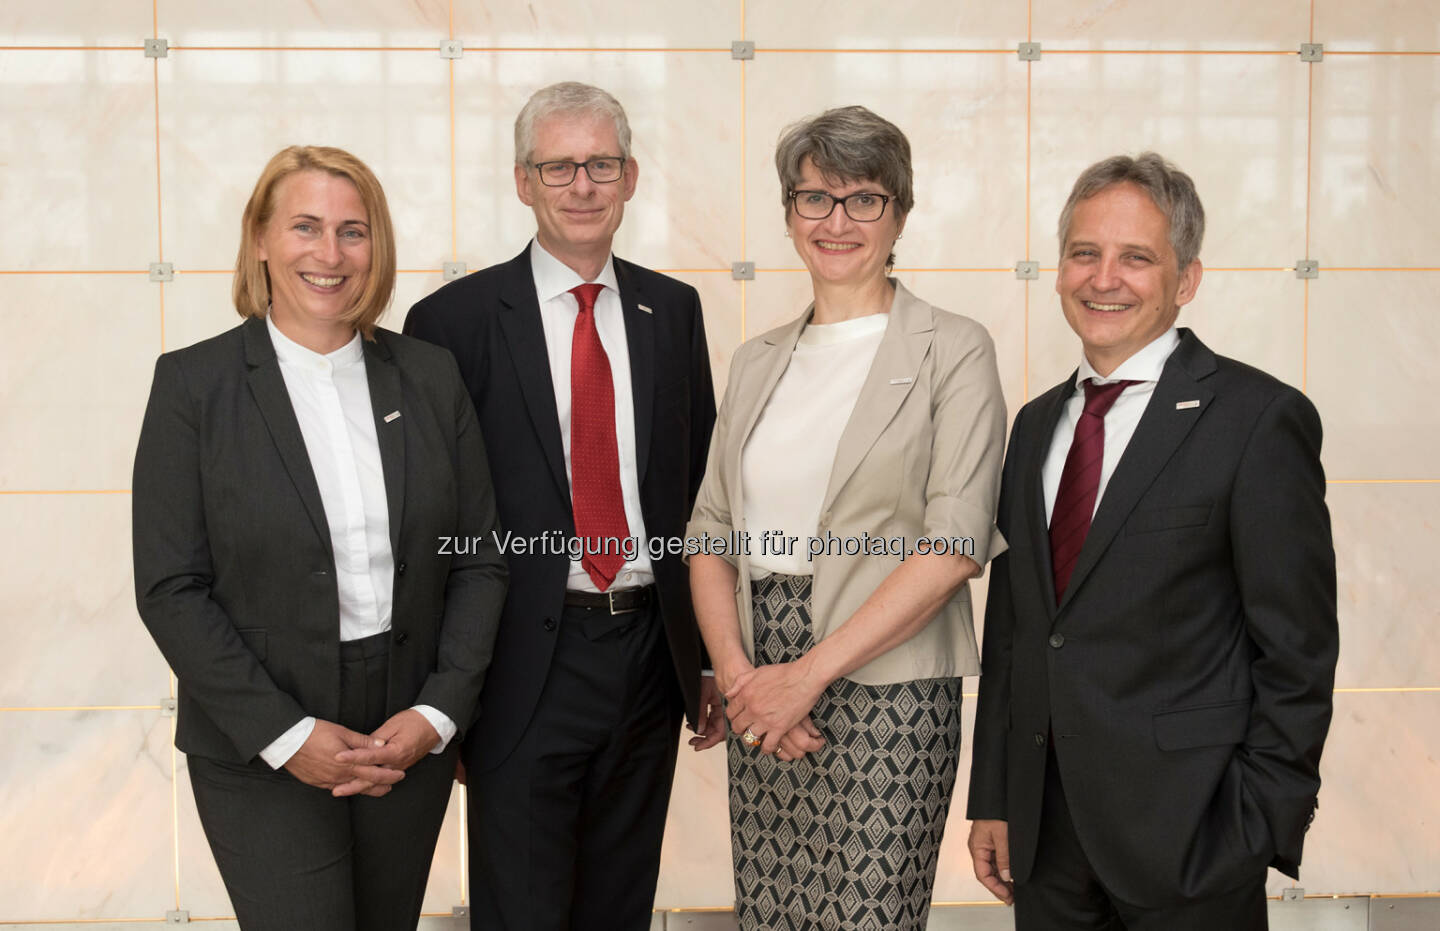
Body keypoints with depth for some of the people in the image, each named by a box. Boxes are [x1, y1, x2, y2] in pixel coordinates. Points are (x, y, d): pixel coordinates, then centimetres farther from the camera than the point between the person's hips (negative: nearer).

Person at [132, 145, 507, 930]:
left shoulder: (430, 376, 2)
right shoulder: (194, 382, -5)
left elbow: (479, 561, 4)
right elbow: (170, 588, -8)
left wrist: (439, 711, -7)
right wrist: (286, 734, -13)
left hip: (412, 742, 3)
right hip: (259, 755, -3)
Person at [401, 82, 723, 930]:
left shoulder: (673, 310, 7)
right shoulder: (456, 320, -5)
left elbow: (702, 486, 10)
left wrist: (712, 657, 8)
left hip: (651, 652, 4)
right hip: (526, 667, -4)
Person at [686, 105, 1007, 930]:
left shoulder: (952, 350, -2)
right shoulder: (759, 361, 14)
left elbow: (955, 545, -12)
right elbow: (712, 533, 10)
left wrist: (808, 674, -14)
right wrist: (737, 673, -6)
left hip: (887, 686, -4)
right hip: (764, 692, 5)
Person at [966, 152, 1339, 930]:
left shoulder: (1259, 419, -9)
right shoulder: (1036, 424, 10)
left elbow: (1297, 653, -10)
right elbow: (1009, 626, 11)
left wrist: (1259, 832, -12)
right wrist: (992, 799, 9)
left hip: (1184, 836, -5)